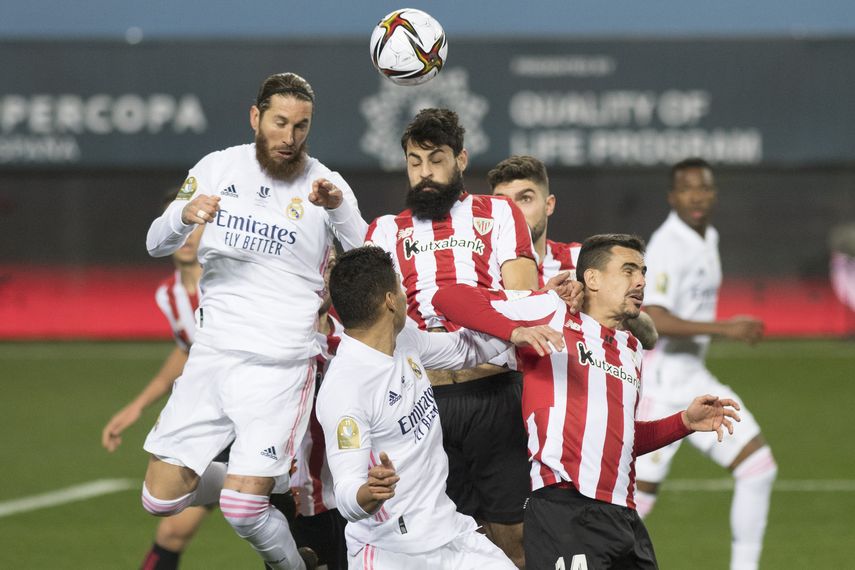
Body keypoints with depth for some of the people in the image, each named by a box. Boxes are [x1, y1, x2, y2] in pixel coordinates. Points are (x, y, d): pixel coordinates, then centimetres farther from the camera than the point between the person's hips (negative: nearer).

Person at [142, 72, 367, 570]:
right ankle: (238, 481, 30)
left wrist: (339, 209, -29)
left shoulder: (326, 186, -4)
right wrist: (184, 216, -16)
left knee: (244, 508, -14)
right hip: (212, 355, 4)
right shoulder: (219, 168, 4)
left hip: (281, 365, -4)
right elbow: (157, 245, 7)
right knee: (161, 498, 2)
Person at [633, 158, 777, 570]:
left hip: (695, 380, 9)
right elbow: (653, 319, -29)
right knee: (641, 494, -8)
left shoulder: (707, 238, 12)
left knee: (759, 467, 2)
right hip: (660, 385, -9)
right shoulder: (668, 246, -18)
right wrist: (724, 329, -30)